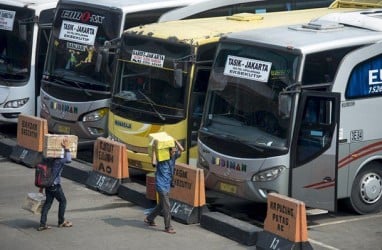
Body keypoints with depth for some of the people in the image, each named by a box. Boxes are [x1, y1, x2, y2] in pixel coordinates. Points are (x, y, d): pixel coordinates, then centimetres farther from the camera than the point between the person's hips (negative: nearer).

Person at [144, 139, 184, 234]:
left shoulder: (173, 157, 4)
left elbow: (181, 149, 2)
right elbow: (154, 162, -37)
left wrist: (175, 141, -7)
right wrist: (154, 149, -35)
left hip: (168, 185, 8)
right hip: (161, 185, -8)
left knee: (162, 205, 19)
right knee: (166, 207, -6)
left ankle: (149, 219, 36)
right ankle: (168, 227, 1)